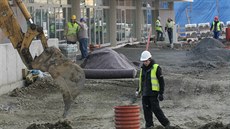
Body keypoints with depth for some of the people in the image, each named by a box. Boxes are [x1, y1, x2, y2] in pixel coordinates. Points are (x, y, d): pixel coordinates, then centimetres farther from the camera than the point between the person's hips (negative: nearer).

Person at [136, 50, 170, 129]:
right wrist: (138, 90, 16)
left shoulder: (156, 68, -8)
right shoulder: (143, 68, 12)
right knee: (146, 109, 4)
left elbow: (161, 82, -8)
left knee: (156, 109, -8)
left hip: (153, 93, -7)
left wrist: (161, 93, -12)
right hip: (145, 93, 7)